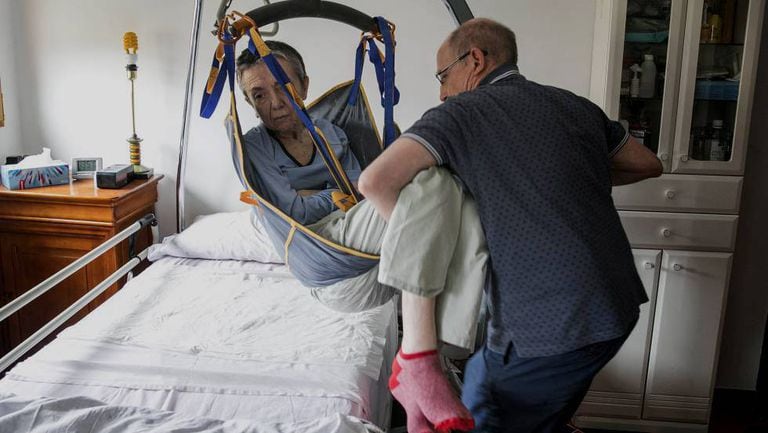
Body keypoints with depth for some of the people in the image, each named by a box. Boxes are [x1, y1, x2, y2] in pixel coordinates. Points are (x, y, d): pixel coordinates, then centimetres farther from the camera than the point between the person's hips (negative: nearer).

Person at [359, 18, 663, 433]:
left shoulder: (462, 111, -9)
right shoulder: (575, 105, 9)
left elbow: (375, 181, -21)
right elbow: (647, 164, 22)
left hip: (549, 327, -7)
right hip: (618, 308, 7)